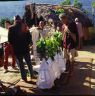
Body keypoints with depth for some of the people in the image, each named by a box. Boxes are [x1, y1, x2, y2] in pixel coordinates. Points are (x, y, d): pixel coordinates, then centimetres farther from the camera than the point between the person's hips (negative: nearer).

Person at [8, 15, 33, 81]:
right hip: (25, 48, 3)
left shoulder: (11, 28, -10)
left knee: (21, 64, 7)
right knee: (29, 63, 18)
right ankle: (32, 75, 29)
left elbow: (10, 40, -9)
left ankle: (24, 78, 13)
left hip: (17, 49, -2)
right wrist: (27, 44, 11)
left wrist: (14, 45, 7)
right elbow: (29, 37, -1)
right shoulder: (25, 27, -5)